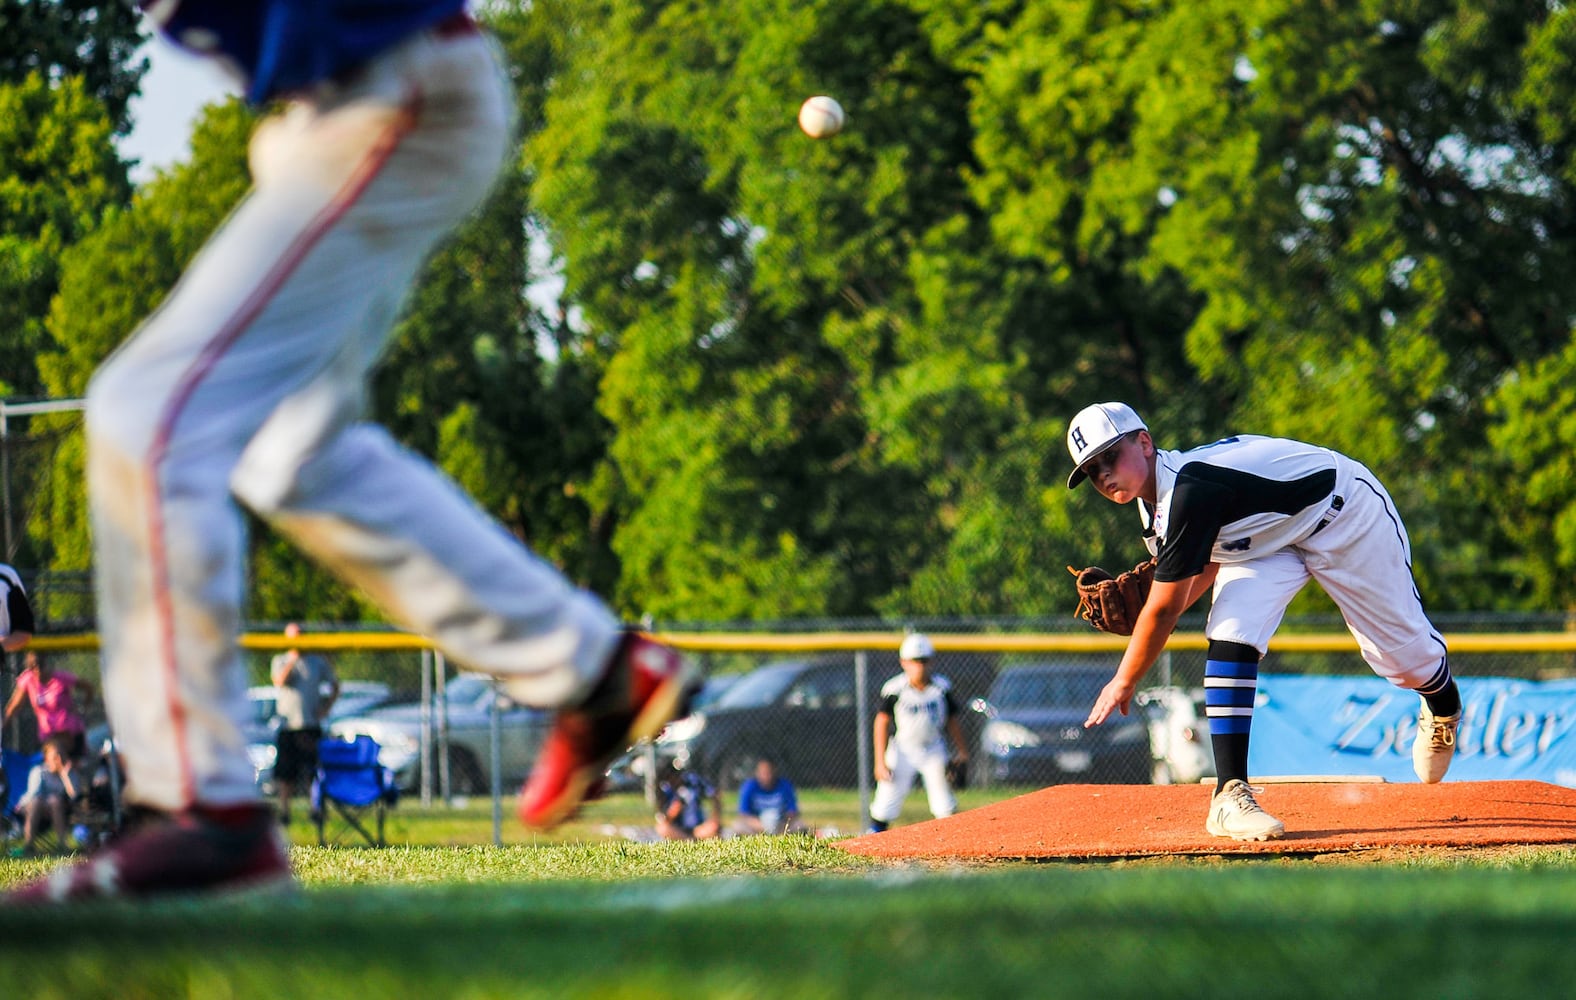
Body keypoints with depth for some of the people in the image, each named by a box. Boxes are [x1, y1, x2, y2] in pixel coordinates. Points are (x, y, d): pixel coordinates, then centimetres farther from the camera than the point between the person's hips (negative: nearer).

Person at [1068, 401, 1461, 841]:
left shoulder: (1188, 491, -38)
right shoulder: (1158, 494, -10)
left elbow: (1166, 608, -30)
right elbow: (1209, 565, 8)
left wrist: (1123, 682, -17)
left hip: (1345, 511, -7)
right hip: (1270, 537, 7)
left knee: (1404, 653, 5)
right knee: (1230, 635, -19)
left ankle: (1443, 705, 43)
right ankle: (1230, 794, -22)